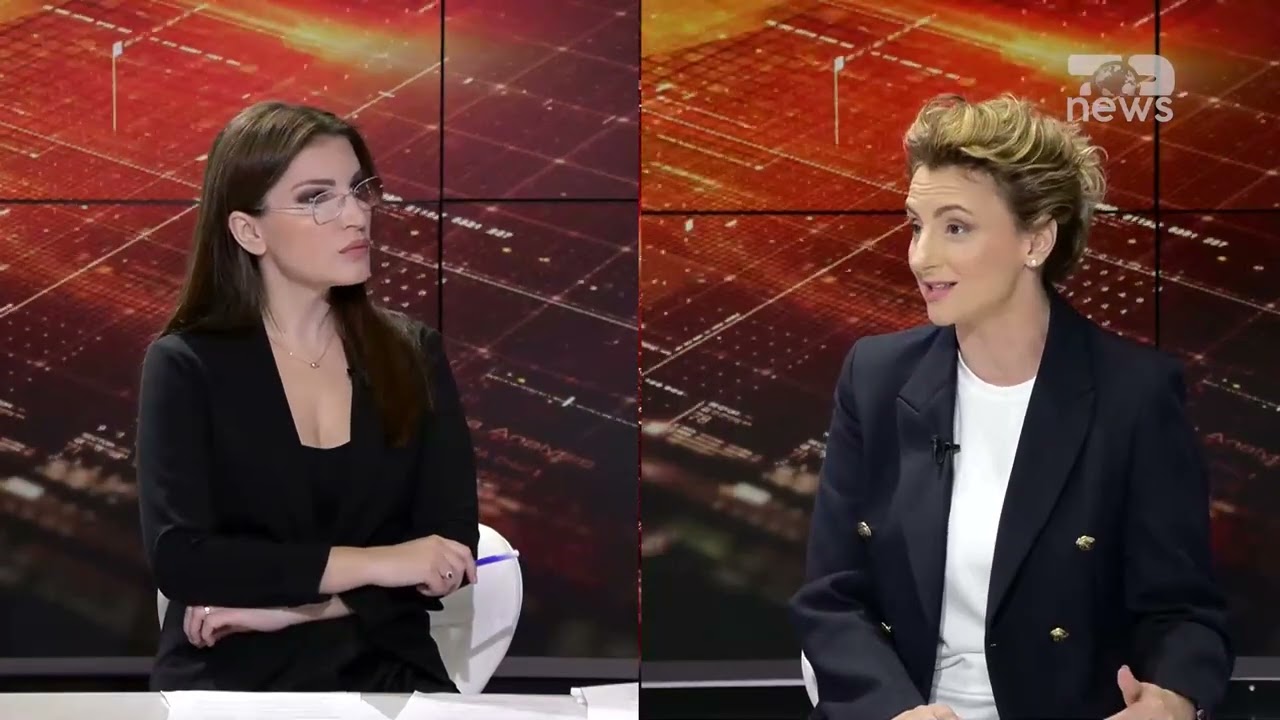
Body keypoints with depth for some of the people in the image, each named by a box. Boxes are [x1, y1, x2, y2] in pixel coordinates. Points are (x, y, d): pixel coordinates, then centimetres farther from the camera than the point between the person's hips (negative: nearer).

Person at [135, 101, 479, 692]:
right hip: (231, 677, -2)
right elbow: (178, 556, -12)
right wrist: (373, 563, -16)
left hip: (387, 669, 2)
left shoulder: (414, 354, 8)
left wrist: (288, 606, -11)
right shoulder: (186, 365, 0)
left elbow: (451, 547, 0)